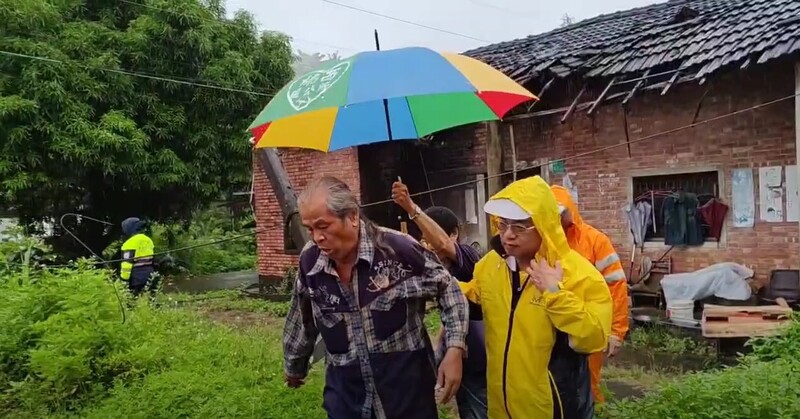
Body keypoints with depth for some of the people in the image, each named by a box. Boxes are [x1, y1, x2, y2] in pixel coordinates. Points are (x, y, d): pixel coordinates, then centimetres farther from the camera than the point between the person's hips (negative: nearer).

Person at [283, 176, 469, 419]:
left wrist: (454, 350, -13)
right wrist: (294, 367, 25)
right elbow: (302, 321, 12)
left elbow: (449, 290, -4)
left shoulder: (398, 248, -19)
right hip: (346, 398, 3)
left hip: (408, 393, -3)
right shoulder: (310, 261, -6)